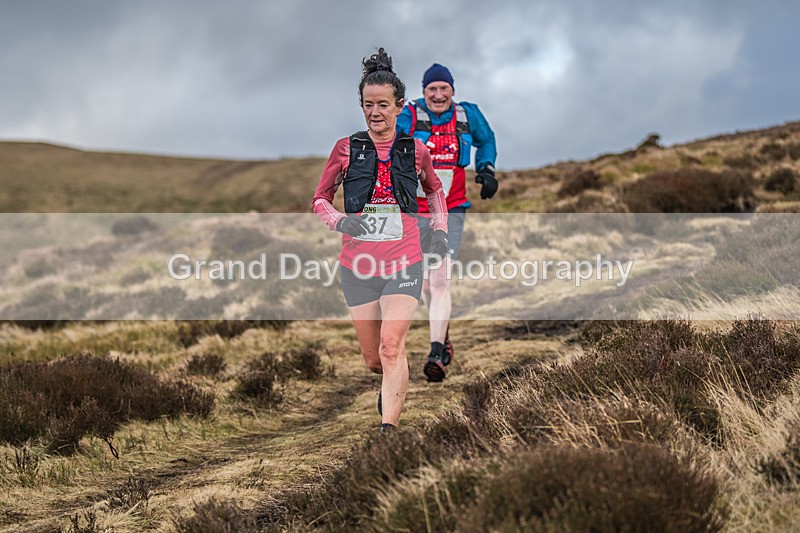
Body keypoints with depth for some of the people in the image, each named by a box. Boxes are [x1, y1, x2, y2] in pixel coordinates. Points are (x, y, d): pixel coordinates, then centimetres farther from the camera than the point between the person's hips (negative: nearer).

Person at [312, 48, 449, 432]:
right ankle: (395, 386, 44)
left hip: (404, 262, -1)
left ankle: (387, 430, -18)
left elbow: (435, 191, 23)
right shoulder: (346, 149, 2)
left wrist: (439, 231, 9)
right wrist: (340, 220, -10)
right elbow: (320, 199, 10)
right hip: (357, 263, 1)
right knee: (373, 359, 9)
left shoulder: (415, 150, 4)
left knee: (391, 347, -19)